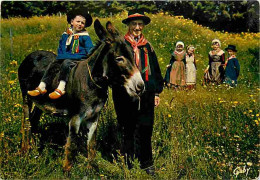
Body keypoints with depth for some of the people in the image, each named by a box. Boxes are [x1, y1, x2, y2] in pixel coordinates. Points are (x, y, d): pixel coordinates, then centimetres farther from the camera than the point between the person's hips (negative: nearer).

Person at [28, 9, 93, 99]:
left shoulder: (85, 36, -1)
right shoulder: (65, 34, 12)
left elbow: (90, 51, -5)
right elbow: (60, 47, 22)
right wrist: (60, 55, 5)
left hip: (79, 60, -6)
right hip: (64, 58, 6)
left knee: (66, 63, -32)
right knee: (53, 65, -12)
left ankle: (60, 89, -37)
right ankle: (42, 87, -13)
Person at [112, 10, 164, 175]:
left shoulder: (148, 47, 14)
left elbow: (156, 71, 18)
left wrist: (157, 92, 13)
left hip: (146, 95, 3)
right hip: (126, 95, -2)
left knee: (145, 130, 5)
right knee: (128, 129, 6)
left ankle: (147, 163, 15)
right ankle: (127, 162, 18)